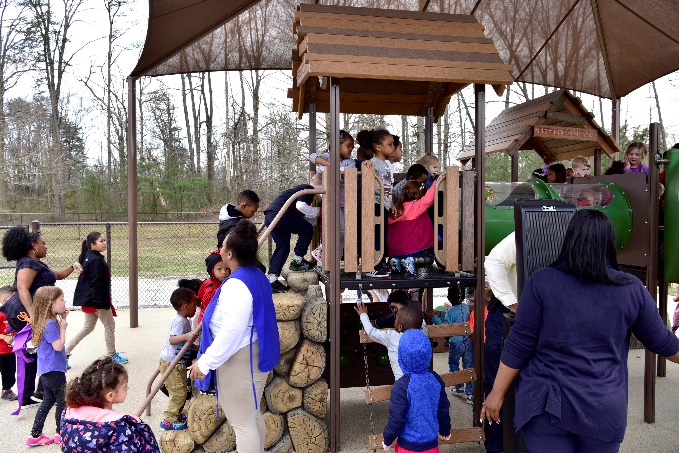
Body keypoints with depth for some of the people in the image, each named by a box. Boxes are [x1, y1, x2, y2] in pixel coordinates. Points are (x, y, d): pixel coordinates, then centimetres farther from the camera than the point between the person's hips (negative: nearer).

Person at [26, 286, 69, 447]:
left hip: (47, 370, 10)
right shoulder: (50, 324, -23)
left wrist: (62, 319, 7)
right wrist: (63, 327, -17)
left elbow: (54, 336, 19)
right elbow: (58, 346, -25)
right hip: (54, 370, -10)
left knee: (48, 400, 19)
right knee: (62, 401, 6)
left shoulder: (50, 321, 5)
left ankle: (35, 435, 24)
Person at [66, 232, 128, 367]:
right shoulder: (96, 260, -21)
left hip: (88, 301, 9)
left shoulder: (88, 257, 9)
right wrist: (99, 305, -22)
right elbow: (95, 283, -24)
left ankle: (65, 353, 18)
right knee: (109, 325, 8)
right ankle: (112, 355, 22)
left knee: (87, 328, 18)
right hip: (95, 300, -9)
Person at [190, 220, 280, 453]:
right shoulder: (257, 276, 6)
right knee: (252, 415, 23)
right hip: (255, 354, 10)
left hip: (239, 359, -10)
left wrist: (205, 362, -23)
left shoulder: (236, 285, -24)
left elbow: (232, 331, -30)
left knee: (241, 422, 3)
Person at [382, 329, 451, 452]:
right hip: (431, 443, 4)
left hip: (409, 446, -4)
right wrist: (445, 430, 23)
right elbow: (443, 409, 6)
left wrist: (387, 439, 0)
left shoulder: (402, 386, -22)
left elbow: (396, 419, -17)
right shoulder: (436, 379, -6)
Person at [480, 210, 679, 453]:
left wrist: (497, 393, 2)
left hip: (548, 405, -2)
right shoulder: (632, 289, -3)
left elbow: (519, 345, -8)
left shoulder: (542, 281, -10)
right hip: (605, 408, 3)